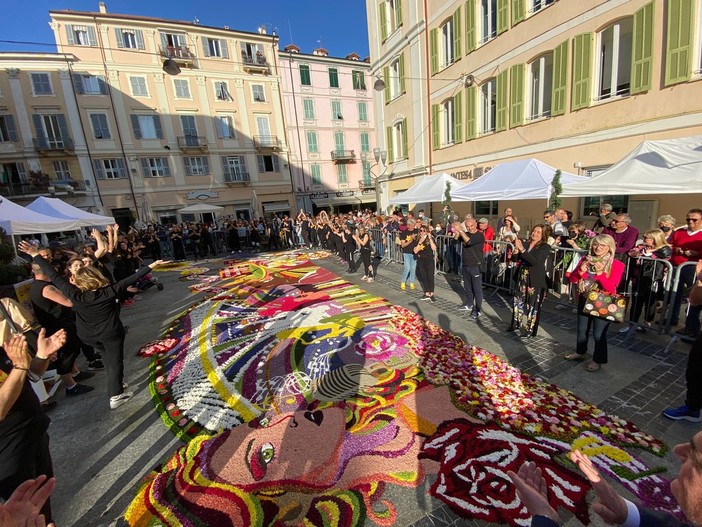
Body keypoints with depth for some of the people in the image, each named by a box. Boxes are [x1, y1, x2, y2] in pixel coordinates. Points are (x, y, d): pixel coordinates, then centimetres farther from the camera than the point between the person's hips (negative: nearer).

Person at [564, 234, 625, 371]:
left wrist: (600, 273, -32)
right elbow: (572, 279, -1)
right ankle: (580, 352, 36)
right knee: (582, 329, 17)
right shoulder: (586, 259, -1)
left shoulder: (616, 265, -12)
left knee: (598, 333, 0)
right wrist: (580, 271, -20)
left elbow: (611, 288, -21)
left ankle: (598, 360, 19)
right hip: (585, 300, 4)